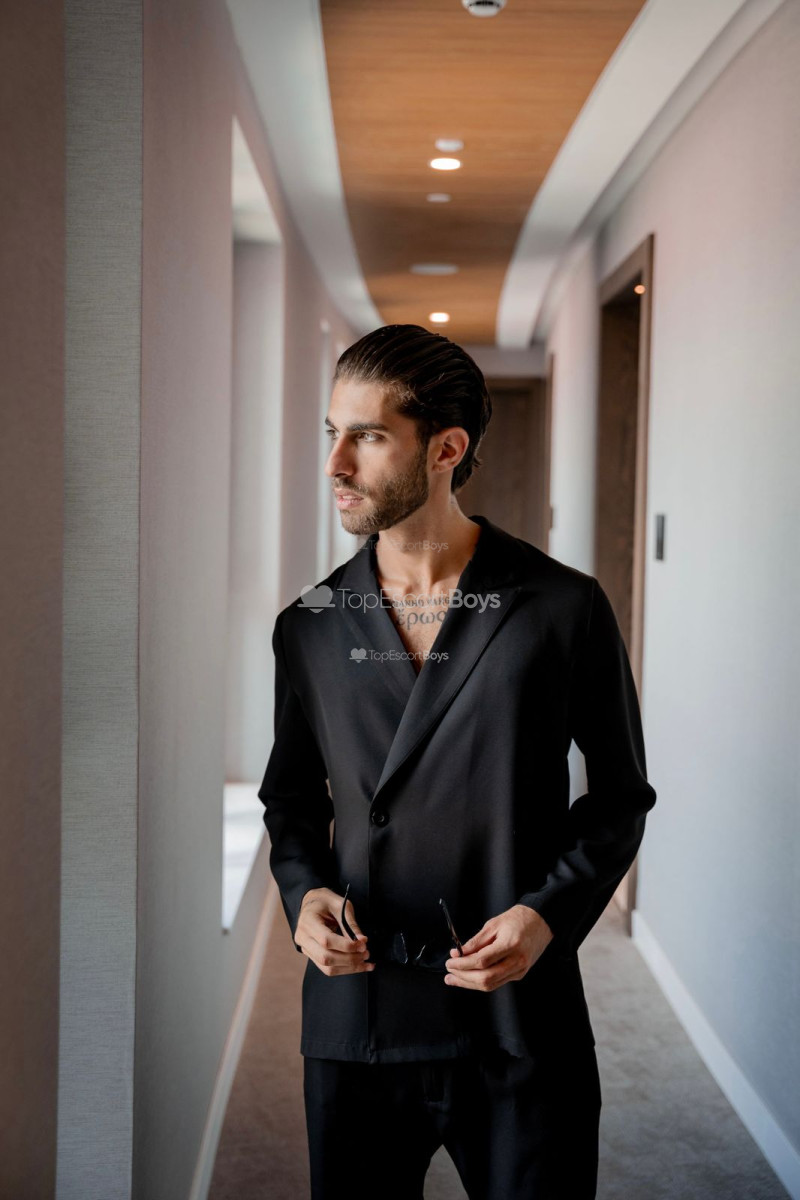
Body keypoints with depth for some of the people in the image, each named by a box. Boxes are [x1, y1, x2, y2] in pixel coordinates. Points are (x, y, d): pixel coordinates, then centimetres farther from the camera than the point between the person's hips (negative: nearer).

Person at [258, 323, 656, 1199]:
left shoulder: (564, 609, -6)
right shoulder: (308, 627, 2)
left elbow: (619, 795, 2)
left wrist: (550, 912, -12)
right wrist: (304, 891, -5)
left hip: (520, 1023, -2)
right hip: (355, 1017, 3)